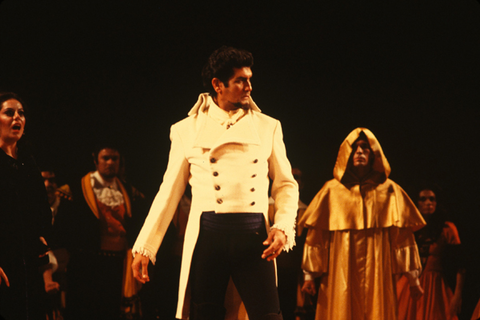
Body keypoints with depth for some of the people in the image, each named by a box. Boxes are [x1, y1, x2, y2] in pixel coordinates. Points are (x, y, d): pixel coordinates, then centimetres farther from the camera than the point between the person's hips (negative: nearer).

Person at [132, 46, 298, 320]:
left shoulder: (268, 127, 12)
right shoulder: (187, 130, 8)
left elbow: (286, 184, 14)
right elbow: (169, 192, 11)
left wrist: (283, 227, -5)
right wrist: (145, 247, 6)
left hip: (254, 236, 0)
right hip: (207, 236, 0)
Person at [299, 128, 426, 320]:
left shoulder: (389, 191, 9)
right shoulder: (332, 190, 7)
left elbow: (403, 234, 5)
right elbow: (316, 235, 5)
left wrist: (413, 277, 0)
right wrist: (309, 275, -1)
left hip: (377, 276, 0)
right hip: (340, 276, 0)